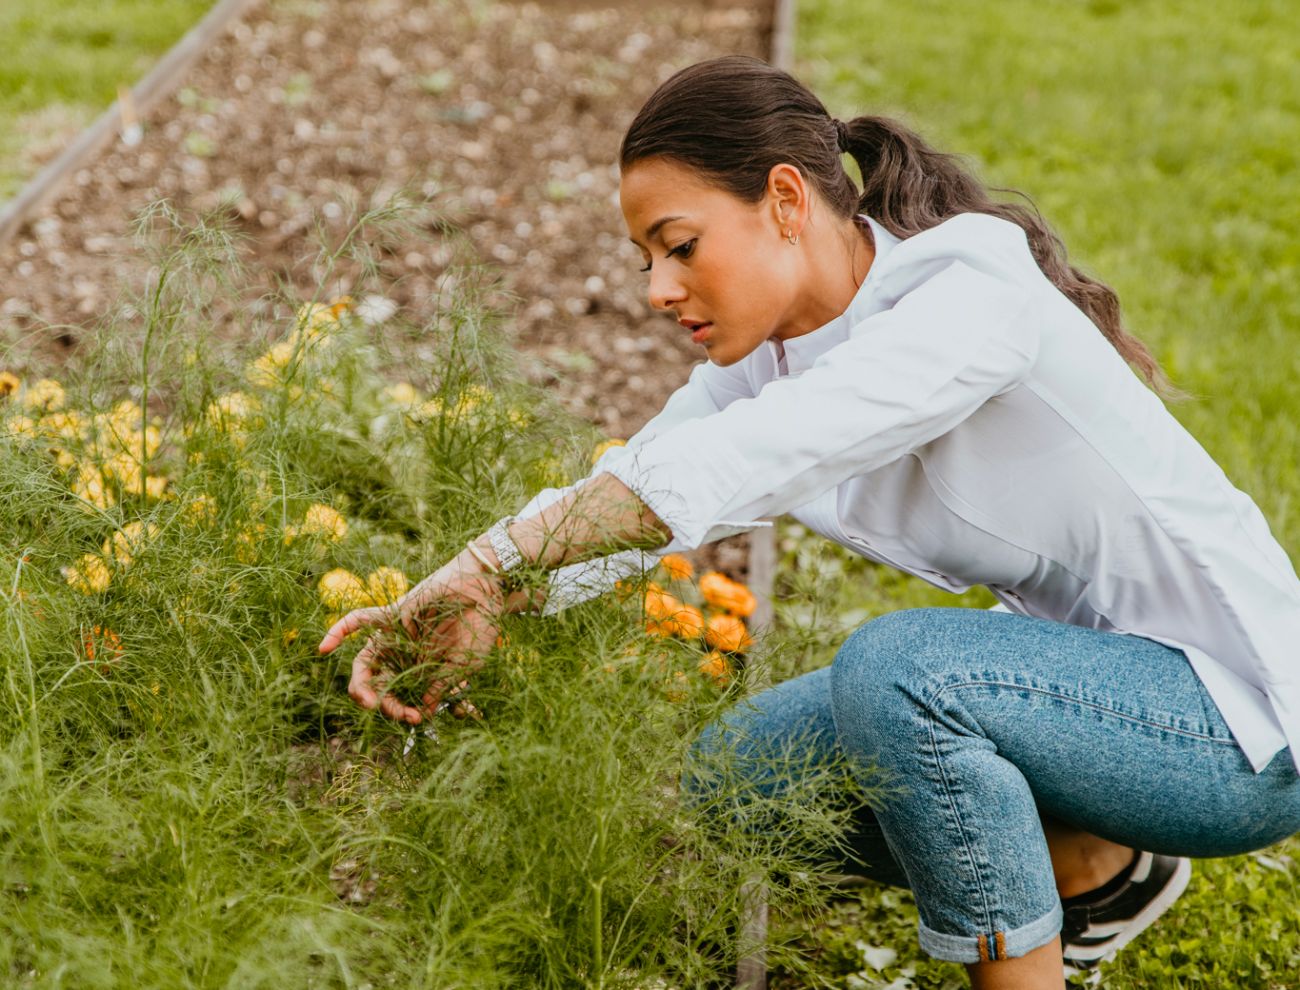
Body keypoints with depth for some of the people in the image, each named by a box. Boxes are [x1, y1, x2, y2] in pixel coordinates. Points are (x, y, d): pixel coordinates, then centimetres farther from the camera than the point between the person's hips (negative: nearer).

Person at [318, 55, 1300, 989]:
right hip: (1085, 657, 8)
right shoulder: (769, 351, -2)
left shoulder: (974, 292, -27)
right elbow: (613, 503, -10)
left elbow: (737, 461, -39)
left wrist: (489, 564, -39)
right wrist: (450, 607, -26)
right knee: (731, 775, 4)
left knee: (896, 667, -33)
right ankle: (1093, 866, 16)